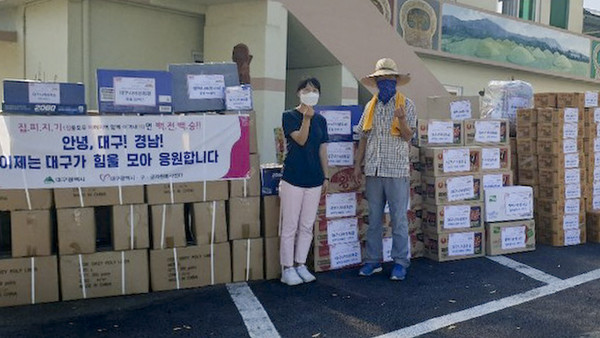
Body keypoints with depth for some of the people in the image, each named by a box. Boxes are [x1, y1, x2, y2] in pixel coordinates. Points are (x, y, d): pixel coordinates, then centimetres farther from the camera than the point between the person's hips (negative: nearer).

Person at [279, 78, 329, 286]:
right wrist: (306, 118, -27)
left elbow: (322, 150, 13)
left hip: (314, 179, 5)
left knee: (307, 226, 10)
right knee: (290, 226, 0)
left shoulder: (320, 120, 11)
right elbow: (301, 140, -15)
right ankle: (287, 268, 10)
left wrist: (326, 176, 10)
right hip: (293, 178, -5)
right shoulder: (289, 116, -3)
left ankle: (300, 264, 22)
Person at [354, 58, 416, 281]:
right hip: (373, 169, 4)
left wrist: (401, 119, -24)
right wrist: (358, 163, 11)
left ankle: (401, 262, 9)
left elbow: (408, 136, -5)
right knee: (374, 218, 9)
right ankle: (373, 260, 18)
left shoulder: (406, 105, 1)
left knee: (399, 218, 0)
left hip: (396, 170, -4)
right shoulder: (370, 106, 13)